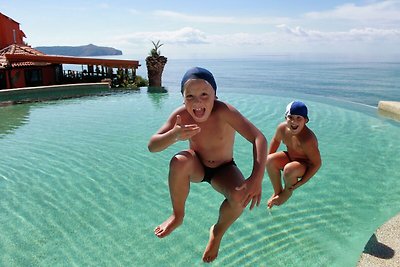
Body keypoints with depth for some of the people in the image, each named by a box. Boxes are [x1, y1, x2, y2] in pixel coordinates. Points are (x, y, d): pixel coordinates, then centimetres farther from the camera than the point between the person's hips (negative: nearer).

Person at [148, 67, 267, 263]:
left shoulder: (223, 111, -31)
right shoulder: (181, 115, -22)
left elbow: (259, 138, -37)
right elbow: (152, 146, -24)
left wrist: (256, 178, -51)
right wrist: (174, 135, -46)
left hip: (223, 170, -1)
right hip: (196, 168, 1)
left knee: (240, 196, -29)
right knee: (179, 162, -32)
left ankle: (217, 232, 6)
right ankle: (177, 216, -3)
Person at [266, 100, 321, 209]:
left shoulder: (307, 139, -36)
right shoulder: (282, 128, -17)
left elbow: (317, 164, -27)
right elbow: (276, 140, 7)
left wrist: (300, 182, -26)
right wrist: (268, 157, 2)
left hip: (306, 165, -6)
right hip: (290, 157, 6)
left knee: (289, 169, -34)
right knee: (270, 160, -16)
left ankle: (287, 192, 3)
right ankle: (277, 192, 6)